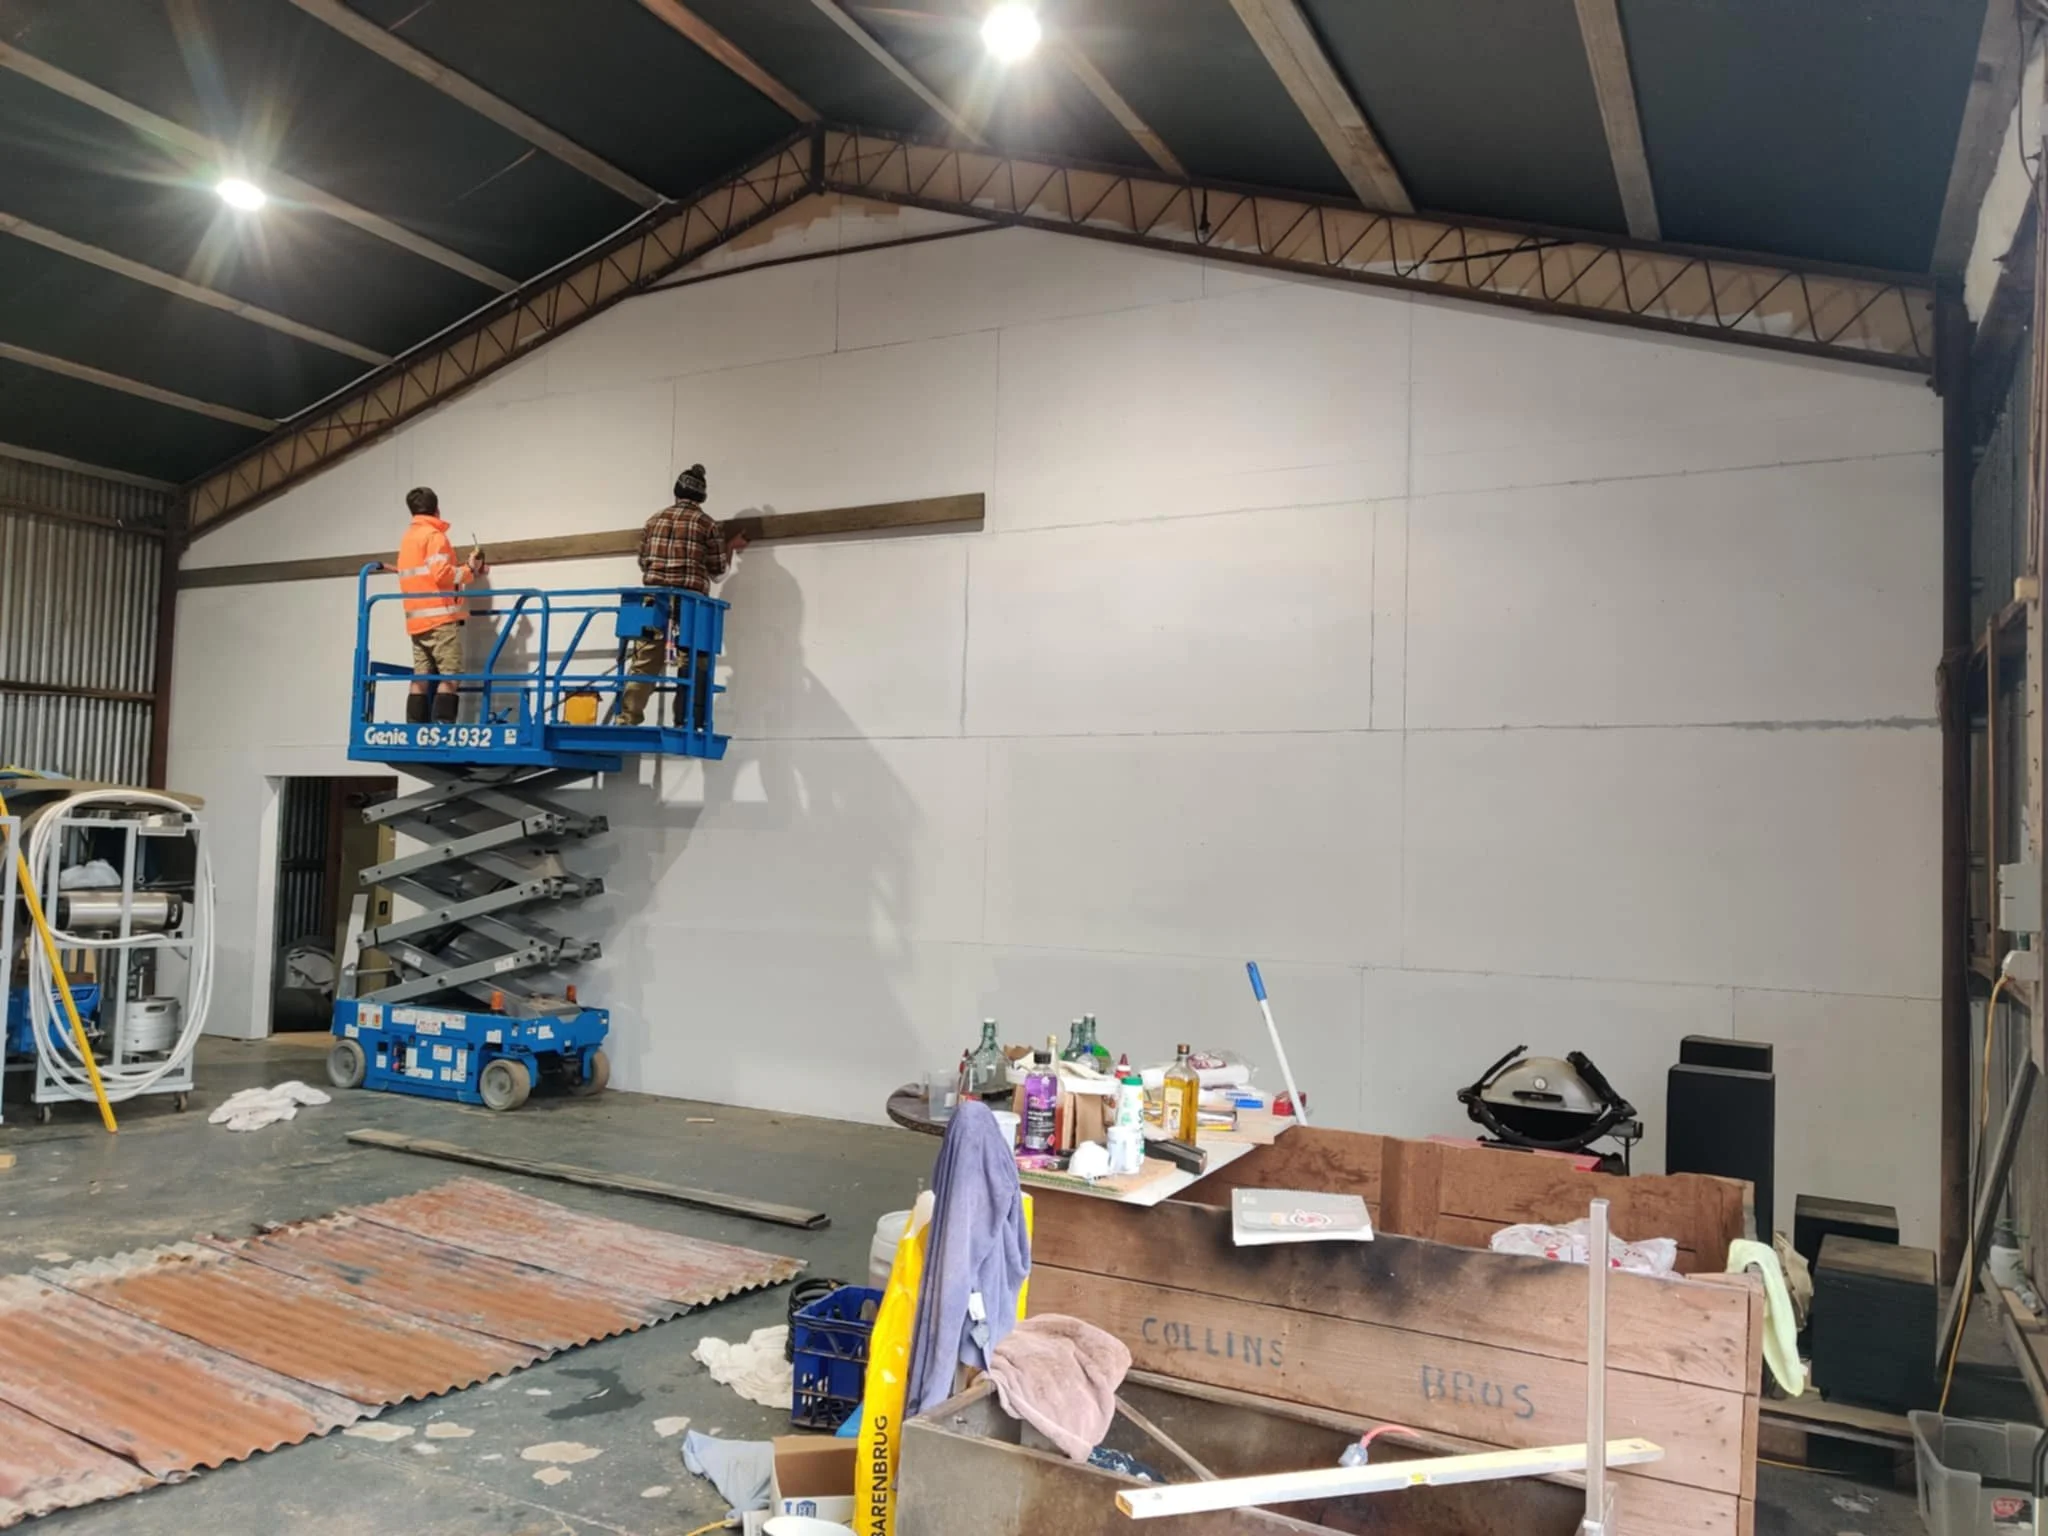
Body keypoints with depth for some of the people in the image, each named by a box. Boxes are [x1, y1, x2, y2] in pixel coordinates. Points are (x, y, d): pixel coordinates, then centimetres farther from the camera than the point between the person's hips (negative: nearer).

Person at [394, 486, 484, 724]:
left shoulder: (407, 538, 21)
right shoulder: (434, 535, -5)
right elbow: (442, 573, -16)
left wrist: (465, 570, 16)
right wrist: (469, 570, -1)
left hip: (417, 618, 8)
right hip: (441, 617, -8)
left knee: (420, 679, 5)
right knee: (449, 676, -10)